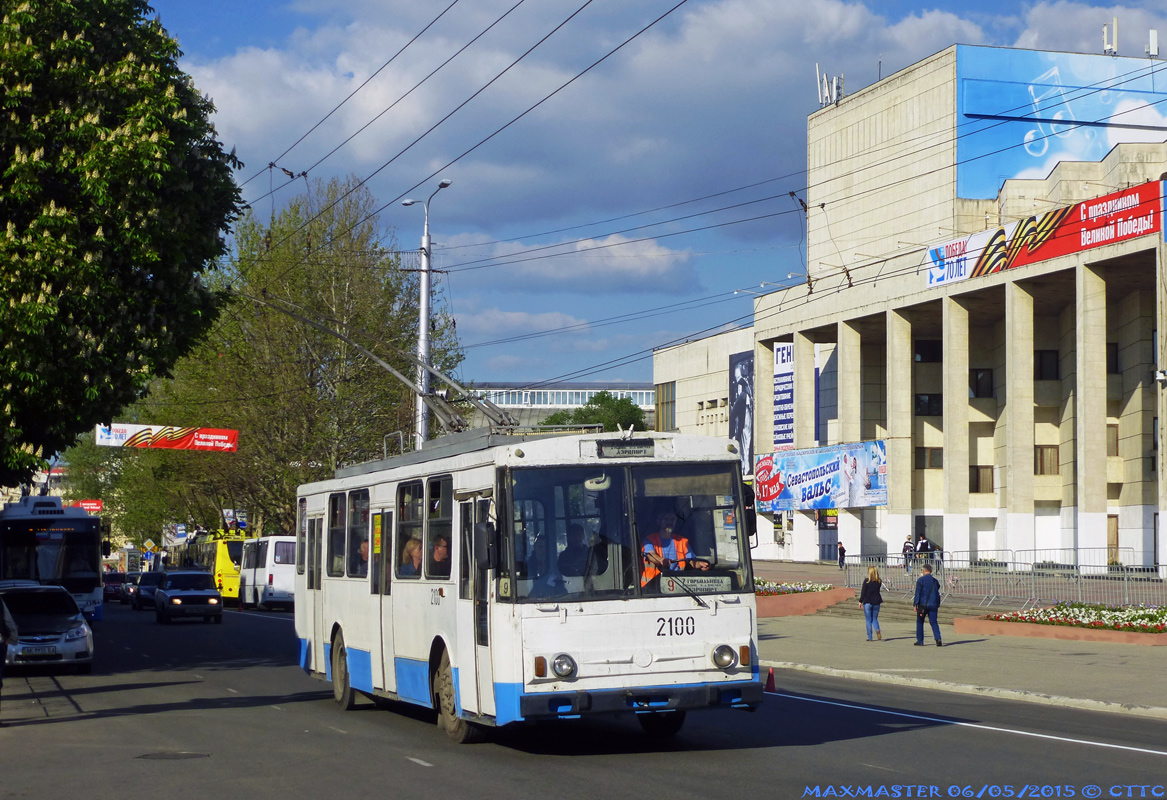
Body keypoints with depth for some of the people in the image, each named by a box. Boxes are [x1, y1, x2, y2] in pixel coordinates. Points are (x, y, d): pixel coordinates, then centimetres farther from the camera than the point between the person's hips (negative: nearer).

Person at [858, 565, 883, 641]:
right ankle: (877, 630, -16)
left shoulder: (866, 580, -9)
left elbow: (863, 592, -8)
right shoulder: (879, 581, 2)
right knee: (875, 619, 13)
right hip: (876, 602, 3)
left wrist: (860, 601, -2)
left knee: (868, 620, 4)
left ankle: (869, 637, 2)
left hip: (867, 602, -3)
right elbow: (877, 591, 9)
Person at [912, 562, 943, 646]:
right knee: (933, 622, 3)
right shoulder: (935, 581, 11)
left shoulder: (921, 580, -4)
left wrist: (915, 604, -7)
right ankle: (938, 639, -18)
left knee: (919, 622, 9)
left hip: (922, 604, -4)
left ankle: (920, 641, 10)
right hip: (933, 605, 4)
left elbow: (917, 593, -8)